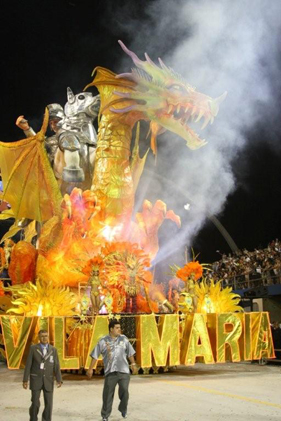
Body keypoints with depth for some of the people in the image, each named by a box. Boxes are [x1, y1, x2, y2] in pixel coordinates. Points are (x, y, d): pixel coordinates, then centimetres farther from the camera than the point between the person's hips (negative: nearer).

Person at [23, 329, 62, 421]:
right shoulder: (33, 348, -3)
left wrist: (59, 380, -12)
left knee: (49, 404, 0)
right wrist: (25, 380, -6)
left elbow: (56, 366, 0)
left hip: (48, 381, 2)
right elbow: (28, 365, -3)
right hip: (36, 380, -2)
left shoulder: (53, 350, 2)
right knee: (35, 403, -5)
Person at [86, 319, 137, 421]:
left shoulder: (124, 339, 7)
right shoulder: (103, 341, 0)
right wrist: (90, 369, 1)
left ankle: (123, 410, 25)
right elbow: (95, 355, 2)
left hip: (124, 371, 1)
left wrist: (133, 364, 13)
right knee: (108, 394, 2)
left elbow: (130, 353, 15)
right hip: (110, 372, -1)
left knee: (124, 391, -2)